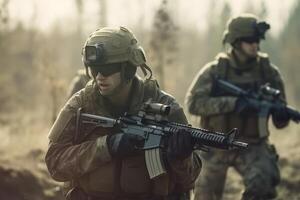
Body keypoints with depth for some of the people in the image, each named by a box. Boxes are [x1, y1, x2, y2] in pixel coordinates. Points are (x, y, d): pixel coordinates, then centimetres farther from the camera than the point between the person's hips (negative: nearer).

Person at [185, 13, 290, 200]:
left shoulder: (268, 71, -6)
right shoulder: (214, 71, -10)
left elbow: (280, 122, -1)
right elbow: (194, 103, -23)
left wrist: (282, 114, -26)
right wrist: (234, 103, -32)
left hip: (252, 147, 0)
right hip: (216, 148, 0)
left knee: (264, 184, -28)